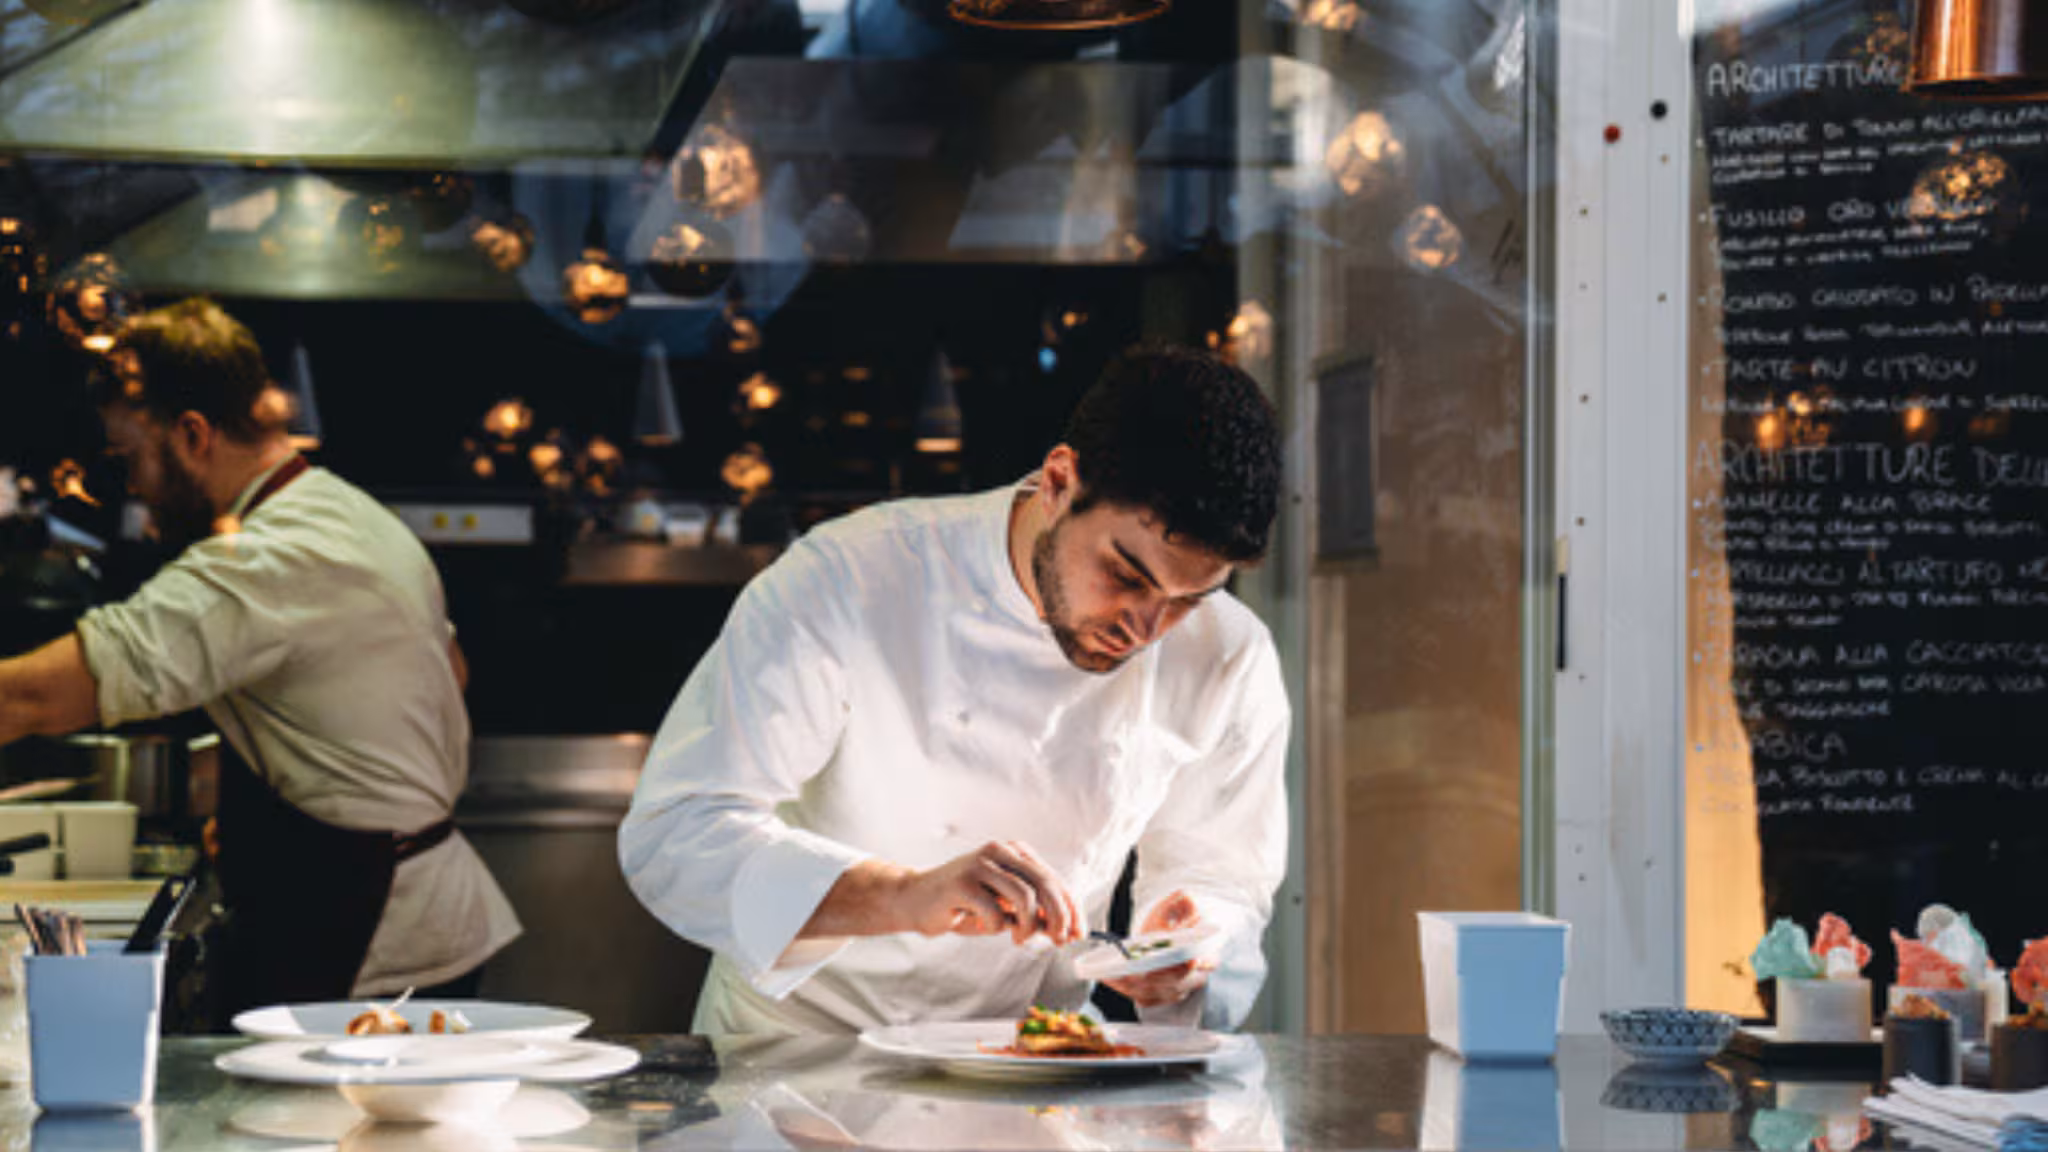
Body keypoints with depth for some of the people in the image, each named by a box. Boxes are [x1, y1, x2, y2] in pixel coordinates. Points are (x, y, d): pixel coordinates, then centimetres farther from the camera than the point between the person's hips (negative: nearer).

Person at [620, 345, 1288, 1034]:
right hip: (791, 1055, -2)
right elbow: (671, 837, -23)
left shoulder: (1230, 663, -7)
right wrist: (906, 897, -38)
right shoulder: (847, 583, -18)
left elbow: (1224, 877, 7)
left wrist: (1187, 957, -18)